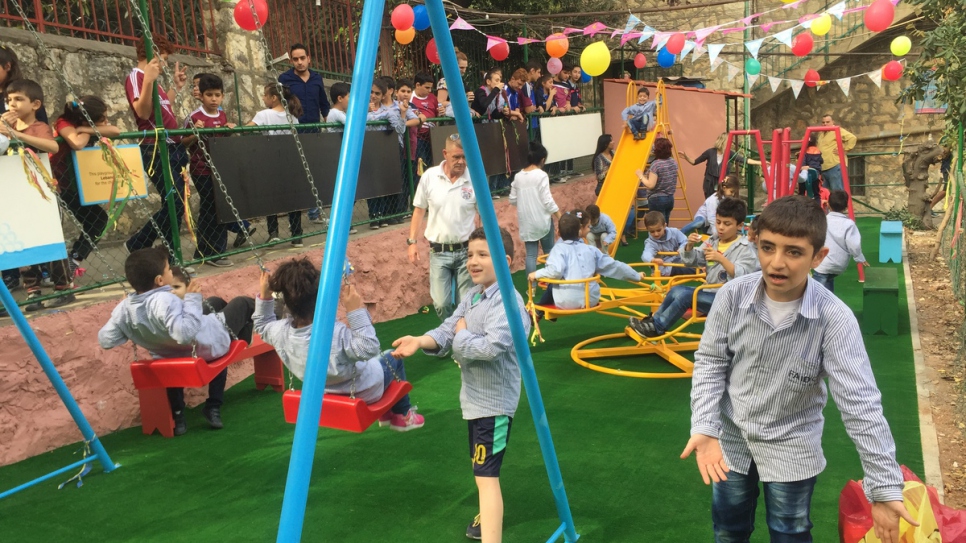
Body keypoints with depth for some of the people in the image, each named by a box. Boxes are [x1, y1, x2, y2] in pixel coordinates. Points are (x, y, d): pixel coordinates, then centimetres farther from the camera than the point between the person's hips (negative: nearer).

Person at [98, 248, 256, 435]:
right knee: (243, 303, 12)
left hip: (177, 355, 7)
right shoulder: (165, 300, -35)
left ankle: (177, 415, 33)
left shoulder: (124, 308, -13)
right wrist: (192, 300, -33)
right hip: (210, 343, -7)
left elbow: (105, 340, -5)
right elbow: (185, 333, -44)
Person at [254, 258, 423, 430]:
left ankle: (385, 413, 45)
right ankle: (402, 415, 37)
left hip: (326, 391, 7)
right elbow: (369, 349, -40)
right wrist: (357, 311, -43)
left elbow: (262, 326, 0)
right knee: (393, 358, 21)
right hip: (363, 393, -7)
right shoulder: (336, 334, -42)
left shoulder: (281, 332, -21)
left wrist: (264, 296, -4)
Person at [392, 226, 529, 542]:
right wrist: (421, 341, -20)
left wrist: (462, 335, -17)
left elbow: (492, 347, -34)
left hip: (494, 401, -10)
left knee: (486, 474, -12)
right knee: (481, 467, 26)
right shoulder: (472, 296, 7)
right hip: (474, 397, 10)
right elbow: (447, 331, 0)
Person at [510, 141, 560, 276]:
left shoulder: (518, 177, 4)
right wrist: (560, 218, -7)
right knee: (549, 252, 12)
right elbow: (548, 201, -14)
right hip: (542, 221, -4)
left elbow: (512, 200, 8)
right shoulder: (541, 175, -12)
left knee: (531, 254, 5)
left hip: (526, 223, 4)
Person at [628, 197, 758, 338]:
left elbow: (742, 277, -23)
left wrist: (721, 259, -35)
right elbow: (691, 260, 11)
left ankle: (657, 327, -12)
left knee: (685, 295, -22)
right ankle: (653, 320, -4)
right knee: (676, 290, -11)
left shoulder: (744, 249, -10)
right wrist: (690, 246, -11)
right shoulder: (713, 241, 9)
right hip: (710, 293, 7)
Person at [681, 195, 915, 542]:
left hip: (792, 450, -2)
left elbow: (861, 403, -23)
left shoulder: (834, 319, -25)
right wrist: (704, 427, -19)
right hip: (730, 439, 2)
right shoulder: (733, 295, -19)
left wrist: (885, 487, -22)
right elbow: (710, 362, -8)